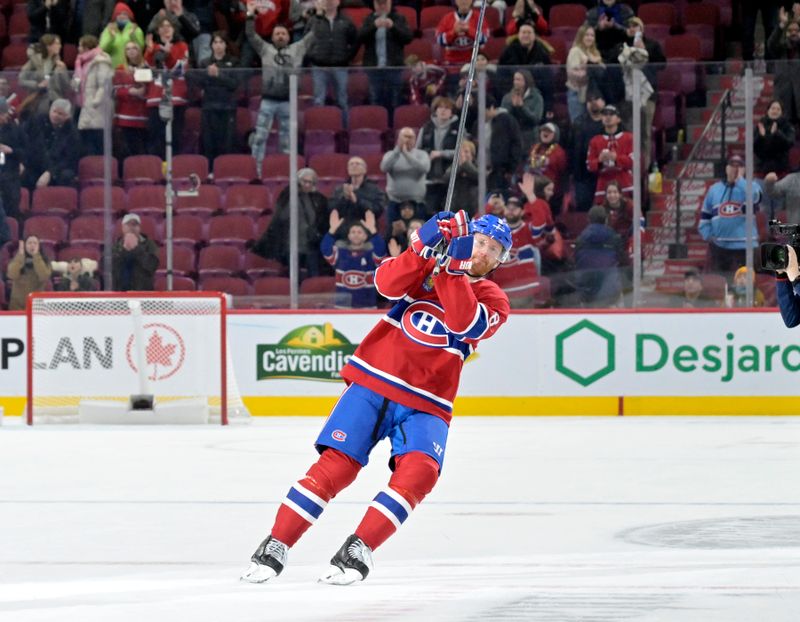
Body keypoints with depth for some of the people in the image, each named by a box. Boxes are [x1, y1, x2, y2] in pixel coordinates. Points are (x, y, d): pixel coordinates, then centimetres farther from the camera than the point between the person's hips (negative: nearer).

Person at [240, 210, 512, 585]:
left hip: (425, 404, 0)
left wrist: (453, 267, -25)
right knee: (335, 466, -10)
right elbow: (387, 284, -11)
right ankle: (275, 547, -3)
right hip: (372, 383, 0)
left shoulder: (493, 300, 4)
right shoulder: (428, 262, 9)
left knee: (419, 471, -25)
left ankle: (357, 551, -18)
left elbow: (464, 322, -18)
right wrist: (424, 246, -24)